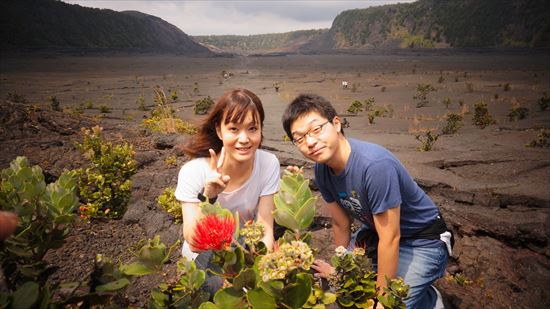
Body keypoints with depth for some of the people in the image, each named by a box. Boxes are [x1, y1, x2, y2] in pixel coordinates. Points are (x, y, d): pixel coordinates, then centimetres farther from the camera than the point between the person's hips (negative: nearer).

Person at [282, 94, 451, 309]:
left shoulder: (375, 165, -35)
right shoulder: (322, 169, -12)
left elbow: (390, 239, -28)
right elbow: (341, 223, 1)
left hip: (422, 241, -7)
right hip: (376, 232, 7)